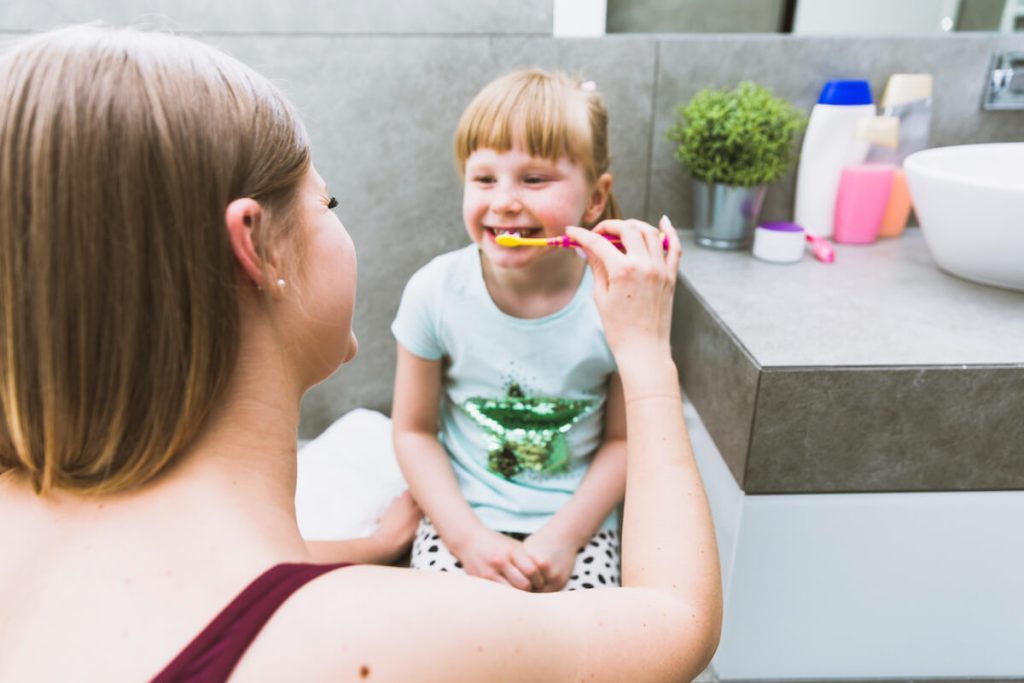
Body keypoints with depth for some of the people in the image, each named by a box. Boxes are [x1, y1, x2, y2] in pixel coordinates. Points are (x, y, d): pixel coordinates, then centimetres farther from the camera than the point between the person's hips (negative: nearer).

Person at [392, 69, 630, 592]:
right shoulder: (435, 292, -13)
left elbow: (623, 440, -4)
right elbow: (414, 431, -4)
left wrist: (565, 535, -13)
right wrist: (468, 536, -13)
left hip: (576, 520, 0)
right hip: (461, 516, 1)